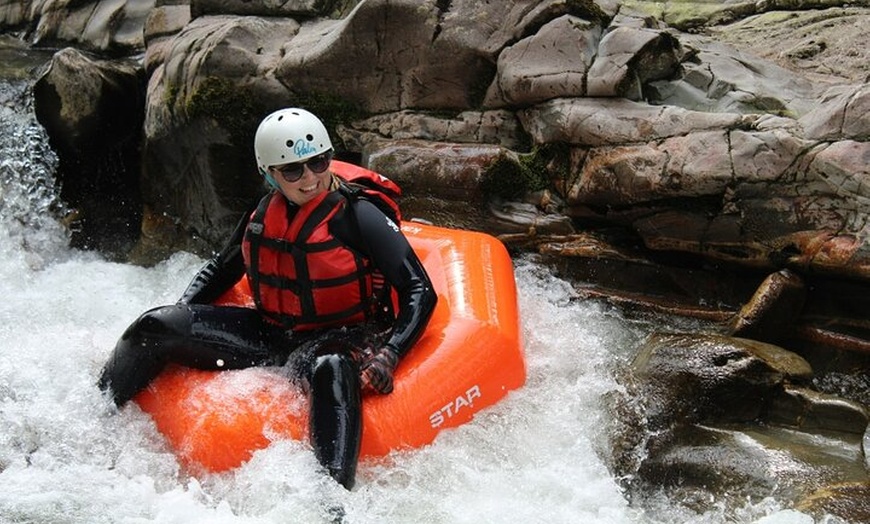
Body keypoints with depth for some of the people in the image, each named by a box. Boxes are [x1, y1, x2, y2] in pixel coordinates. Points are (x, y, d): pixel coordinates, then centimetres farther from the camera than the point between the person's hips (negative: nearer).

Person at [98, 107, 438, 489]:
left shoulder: (360, 215, -12)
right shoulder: (264, 214, 5)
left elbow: (421, 293, -15)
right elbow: (220, 270, 22)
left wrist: (388, 356, -28)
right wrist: (177, 320, 9)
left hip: (336, 340, -5)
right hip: (267, 334, 6)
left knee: (331, 372, -43)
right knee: (155, 326, -7)